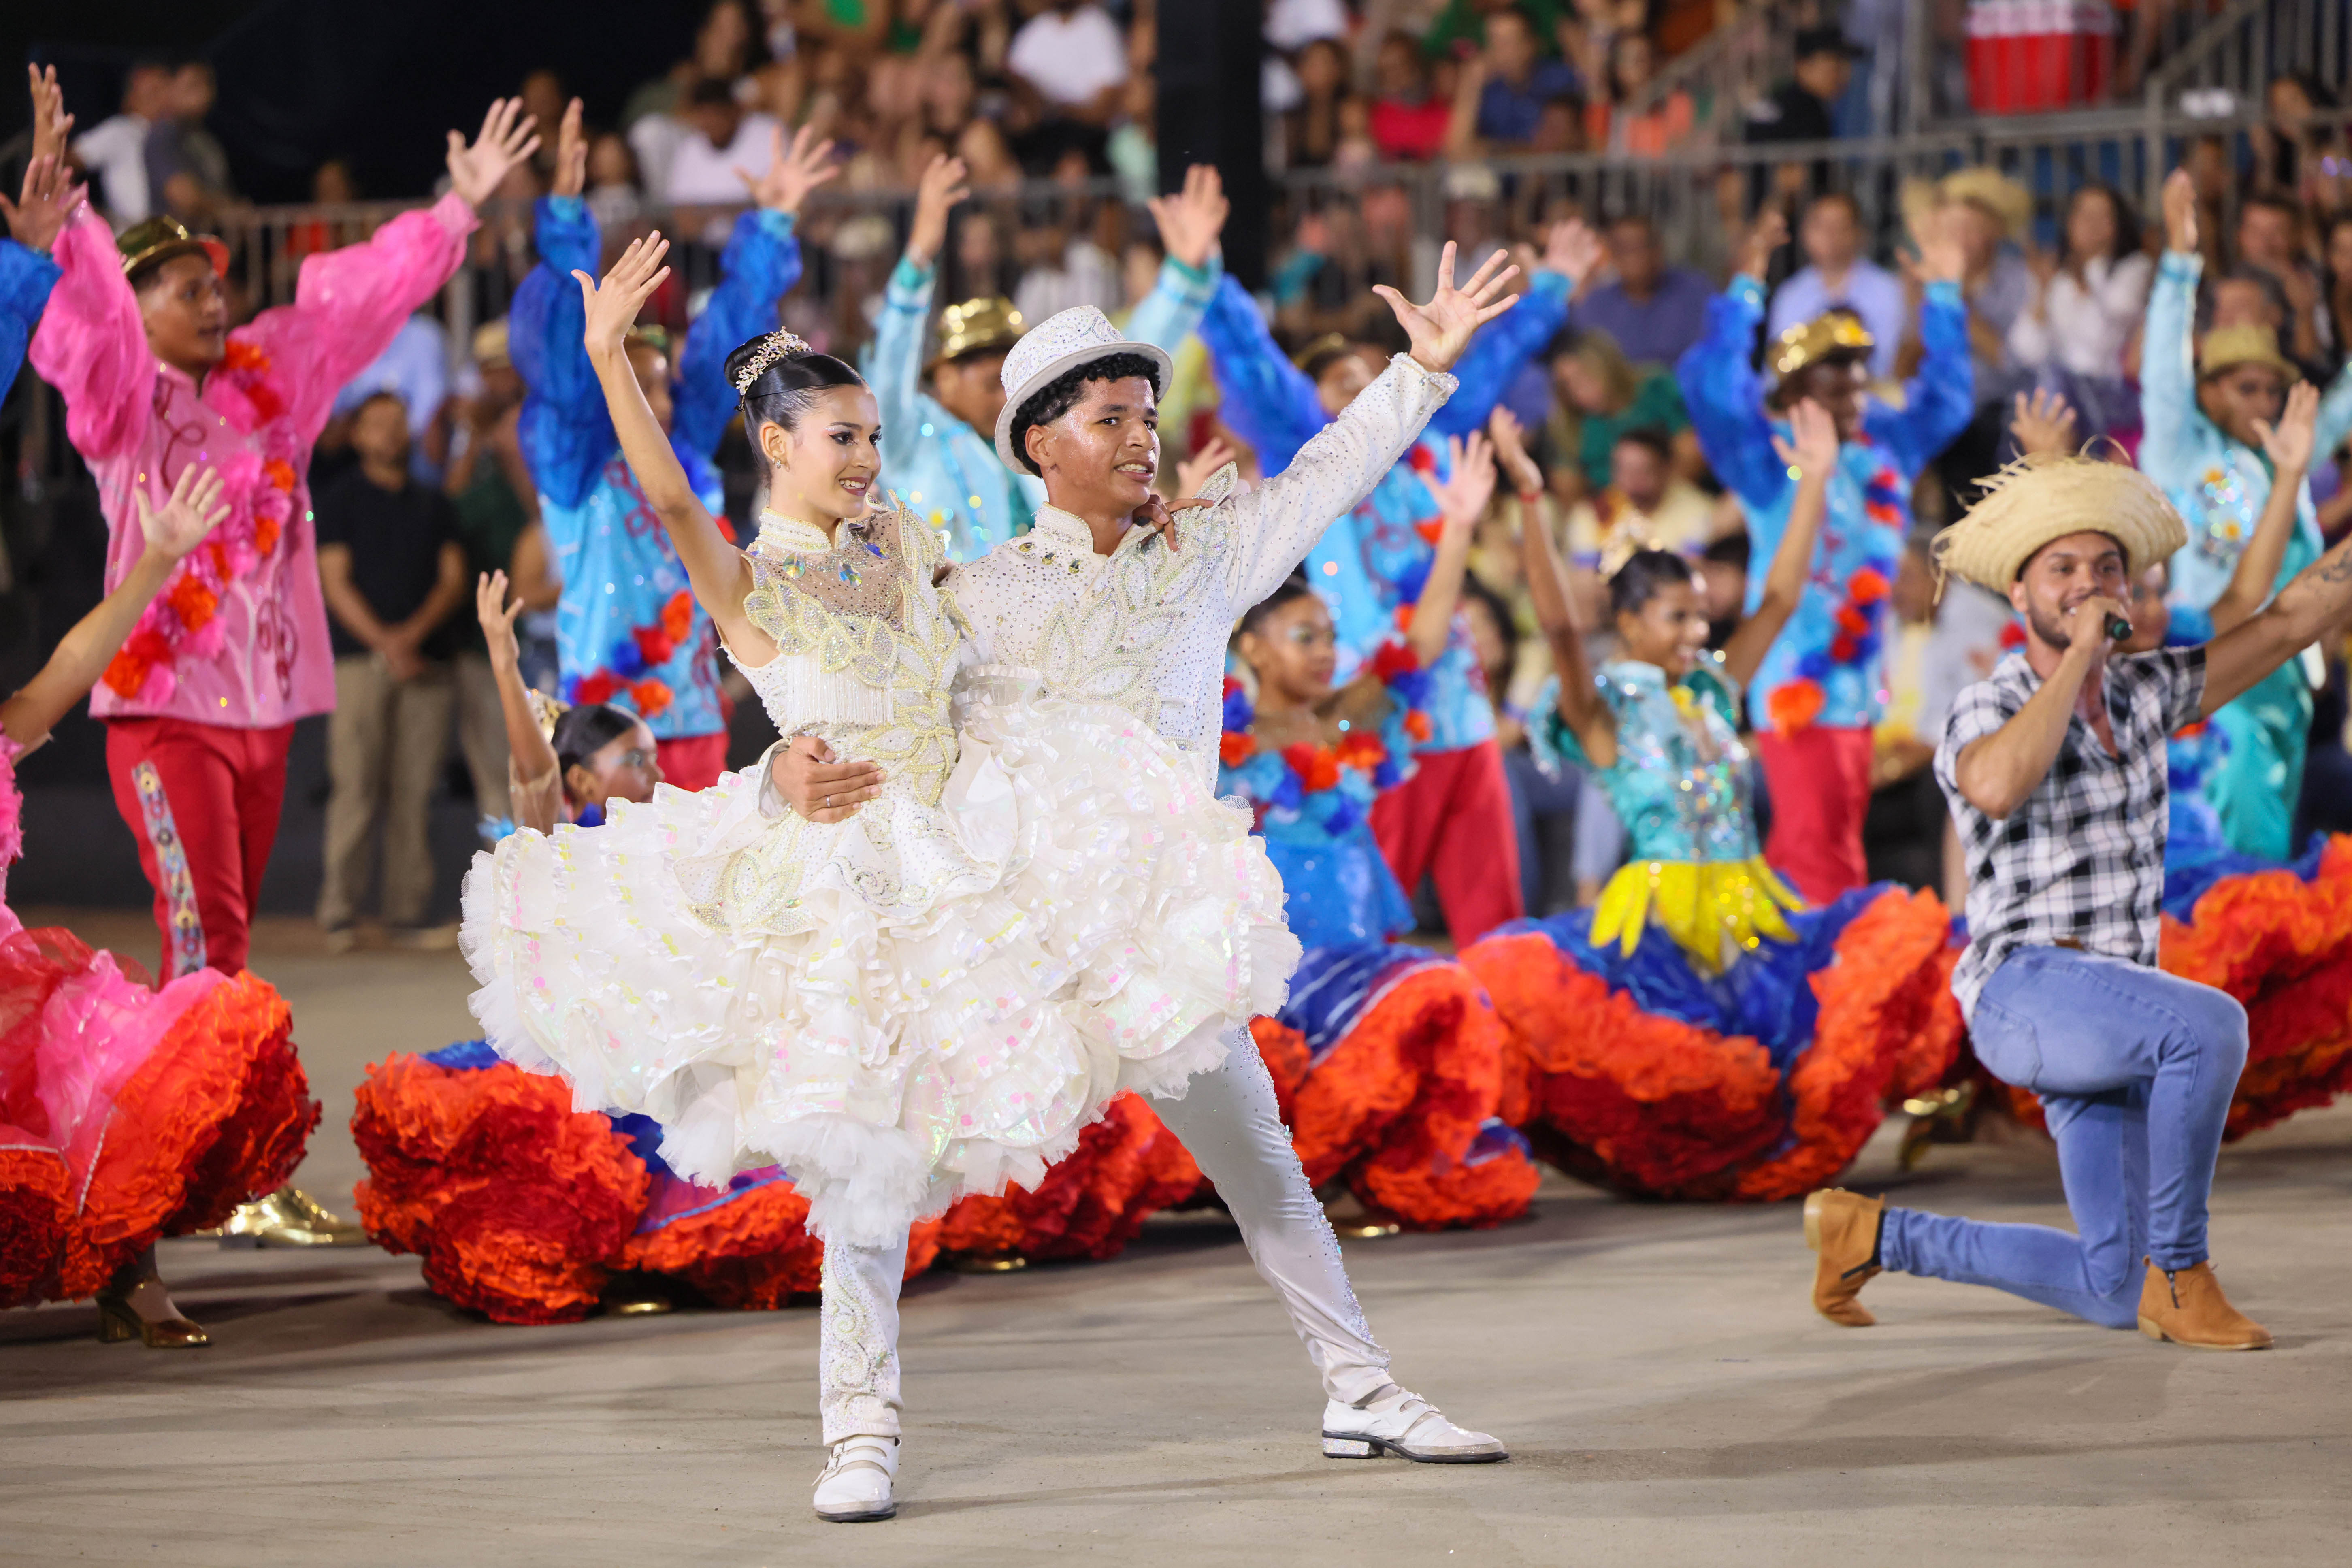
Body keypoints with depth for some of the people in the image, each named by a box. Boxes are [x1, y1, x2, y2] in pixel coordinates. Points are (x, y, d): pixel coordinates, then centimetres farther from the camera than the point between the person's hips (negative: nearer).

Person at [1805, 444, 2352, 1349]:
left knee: (2114, 1296, 6)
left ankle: (1872, 1237, 22)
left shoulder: (2143, 693, 11)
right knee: (2210, 1025, -36)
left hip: (2110, 1018, 7)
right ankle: (2181, 1274, -22)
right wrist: (2079, 653, -23)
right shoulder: (1983, 716, -7)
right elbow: (1998, 788, -32)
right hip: (2026, 992, -7)